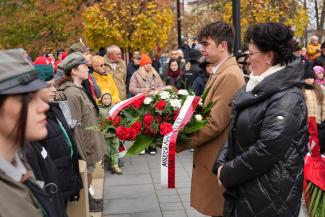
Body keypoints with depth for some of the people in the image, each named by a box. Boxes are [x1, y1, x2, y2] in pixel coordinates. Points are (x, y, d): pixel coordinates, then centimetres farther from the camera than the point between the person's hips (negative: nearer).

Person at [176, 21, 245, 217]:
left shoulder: (230, 76, -21)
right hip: (212, 157, 9)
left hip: (218, 160, -9)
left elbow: (214, 123, -24)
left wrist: (179, 143, -15)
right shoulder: (220, 73, 11)